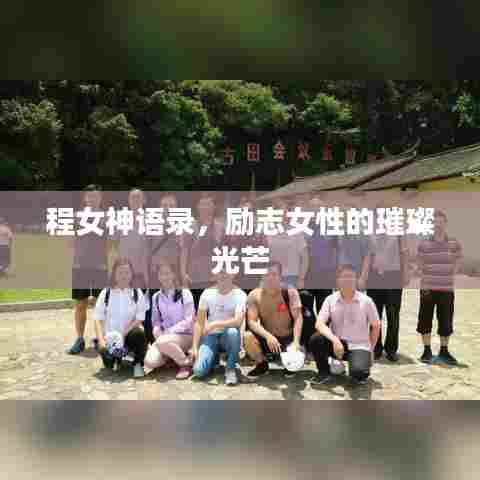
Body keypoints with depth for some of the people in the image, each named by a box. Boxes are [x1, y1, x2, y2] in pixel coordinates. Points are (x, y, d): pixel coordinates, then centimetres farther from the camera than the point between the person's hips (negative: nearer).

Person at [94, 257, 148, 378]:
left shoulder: (137, 293, -1)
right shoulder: (106, 293, 1)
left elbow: (139, 319, -6)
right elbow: (98, 319, -1)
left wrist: (123, 334, -17)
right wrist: (101, 339, -15)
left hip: (128, 334, -1)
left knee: (139, 333, -34)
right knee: (109, 362, -23)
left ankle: (138, 364, -9)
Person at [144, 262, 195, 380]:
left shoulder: (184, 293, -8)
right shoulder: (156, 297, 7)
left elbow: (189, 320, -12)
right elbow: (156, 320, 12)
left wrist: (168, 331, -19)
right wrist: (157, 330, -10)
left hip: (185, 335, -4)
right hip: (165, 336, 4)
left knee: (162, 342, -35)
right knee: (150, 362, -22)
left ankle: (186, 363, -11)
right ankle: (172, 355, 9)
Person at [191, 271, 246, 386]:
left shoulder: (240, 294, -12)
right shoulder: (207, 293, -4)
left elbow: (238, 321, -26)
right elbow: (199, 322, -2)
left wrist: (214, 324, -28)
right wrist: (195, 347, -9)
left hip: (228, 335, -1)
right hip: (211, 335, 2)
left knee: (233, 331, -39)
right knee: (199, 371, -20)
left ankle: (231, 369, -13)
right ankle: (214, 358, 17)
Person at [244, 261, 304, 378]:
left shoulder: (290, 292, -12)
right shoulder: (254, 295, -11)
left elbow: (298, 318, -16)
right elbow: (252, 322, -17)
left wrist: (296, 342, -30)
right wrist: (268, 335, -34)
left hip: (288, 339, -1)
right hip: (267, 338, 1)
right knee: (247, 337, -29)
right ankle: (262, 364, 2)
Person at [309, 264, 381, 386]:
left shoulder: (366, 300, -7)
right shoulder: (330, 299, -6)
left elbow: (375, 326, 6)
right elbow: (319, 323, -16)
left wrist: (371, 350, 9)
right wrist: (335, 340, -32)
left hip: (359, 346, -2)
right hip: (337, 343, 2)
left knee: (358, 372, -32)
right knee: (315, 339, -27)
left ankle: (362, 373, 9)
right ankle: (324, 372, 0)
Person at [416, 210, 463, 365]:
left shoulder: (455, 243, 0)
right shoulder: (423, 244, -3)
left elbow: (458, 262, 9)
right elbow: (420, 264, 3)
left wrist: (449, 276, 3)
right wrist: (426, 280, -3)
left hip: (447, 289, 1)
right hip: (427, 288, -1)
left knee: (446, 321, 7)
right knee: (425, 319, 2)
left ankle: (444, 351, 22)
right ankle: (427, 351, 15)